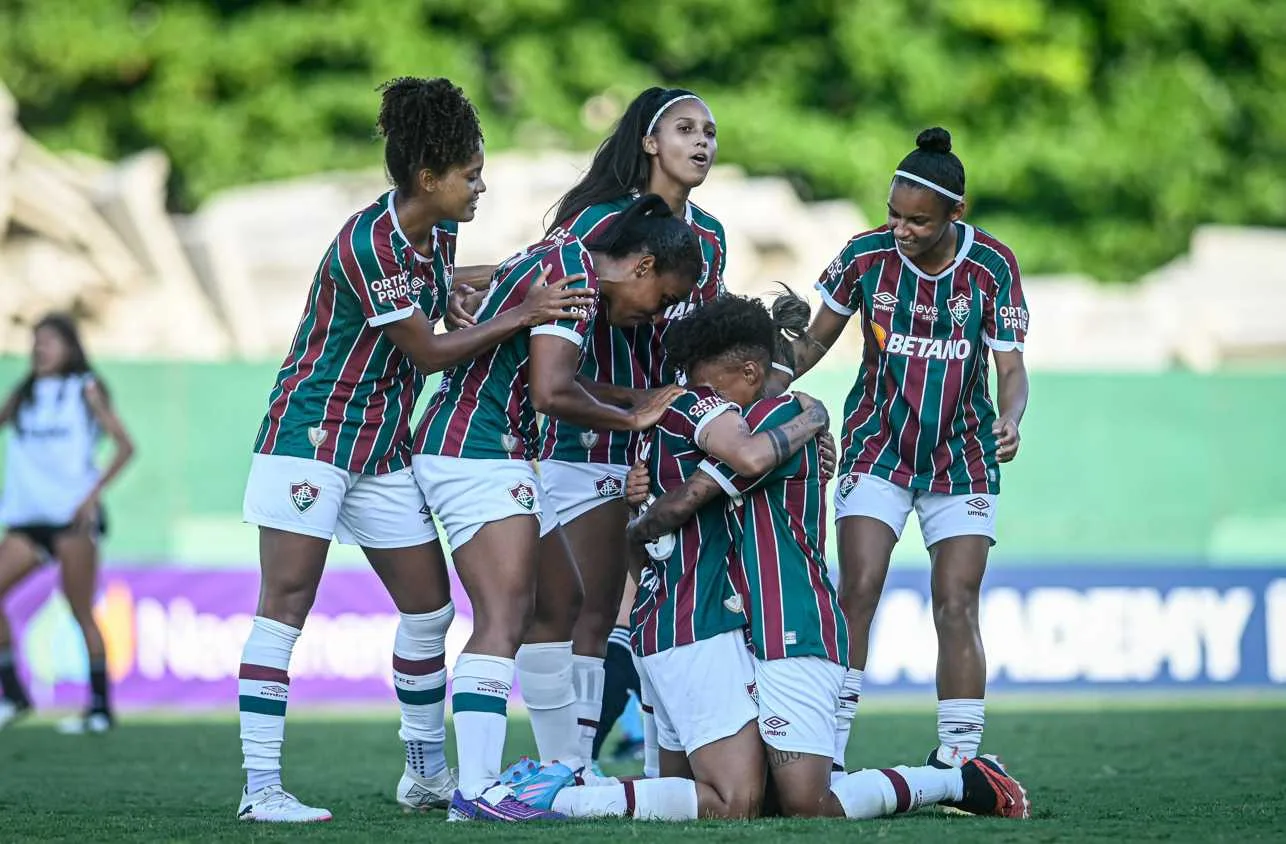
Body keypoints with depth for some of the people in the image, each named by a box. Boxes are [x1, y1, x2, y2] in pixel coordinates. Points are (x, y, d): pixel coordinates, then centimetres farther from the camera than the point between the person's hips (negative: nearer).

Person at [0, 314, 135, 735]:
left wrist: (94, 493, -13)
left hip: (72, 514, -5)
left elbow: (124, 446, -3)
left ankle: (101, 708, -1)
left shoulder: (85, 391, 2)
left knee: (81, 612, -6)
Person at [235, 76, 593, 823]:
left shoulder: (439, 235, 5)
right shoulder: (368, 245, -22)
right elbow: (428, 352, -17)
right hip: (311, 433, -9)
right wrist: (521, 316, -17)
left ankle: (428, 773, 22)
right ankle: (262, 786, -10)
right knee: (285, 605, -10)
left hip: (386, 445, 9)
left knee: (430, 608, 10)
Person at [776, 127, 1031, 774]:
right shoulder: (866, 255, -9)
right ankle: (826, 753, -12)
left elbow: (1011, 368, -11)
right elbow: (818, 338, 6)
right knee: (857, 591, -14)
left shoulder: (992, 267, -12)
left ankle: (956, 761, -1)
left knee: (956, 609, -6)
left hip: (961, 460, 0)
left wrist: (1009, 421, -31)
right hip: (877, 450, 0)